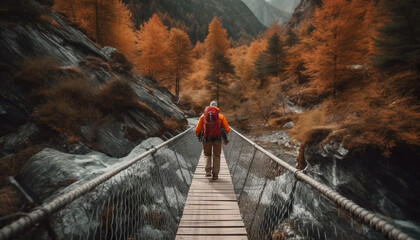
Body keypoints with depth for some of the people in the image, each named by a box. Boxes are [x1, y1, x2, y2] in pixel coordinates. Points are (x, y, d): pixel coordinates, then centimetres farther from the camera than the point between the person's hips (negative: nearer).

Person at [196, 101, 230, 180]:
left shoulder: (203, 116, 9)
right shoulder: (221, 116, 7)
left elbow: (197, 130, 4)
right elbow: (227, 129, 3)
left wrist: (199, 136, 25)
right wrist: (225, 137, 23)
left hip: (206, 139, 1)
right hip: (217, 139, -1)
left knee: (207, 155, 19)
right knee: (216, 156, 13)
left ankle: (208, 171, 2)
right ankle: (215, 174, 11)